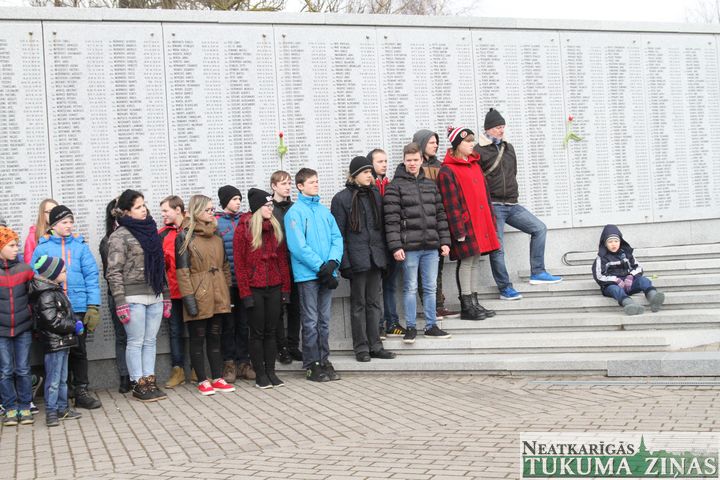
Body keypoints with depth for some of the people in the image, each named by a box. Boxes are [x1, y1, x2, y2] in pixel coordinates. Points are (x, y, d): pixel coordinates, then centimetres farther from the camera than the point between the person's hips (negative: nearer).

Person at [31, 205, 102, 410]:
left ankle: (81, 392, 19)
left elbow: (91, 276, 1)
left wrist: (93, 306, -6)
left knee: (79, 351, 9)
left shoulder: (80, 246, 3)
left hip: (78, 308, 1)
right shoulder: (42, 248, 0)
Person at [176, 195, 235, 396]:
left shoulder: (216, 236, 13)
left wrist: (228, 289, 11)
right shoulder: (184, 236, -5)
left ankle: (218, 379, 16)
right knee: (198, 339, 3)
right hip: (199, 296, -5)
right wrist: (188, 297, -15)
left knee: (215, 338, 10)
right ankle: (203, 381, 10)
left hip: (218, 295, 6)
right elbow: (182, 270, -9)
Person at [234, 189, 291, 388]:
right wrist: (245, 293, -12)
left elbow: (282, 259, 9)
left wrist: (285, 287, 3)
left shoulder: (276, 228, 9)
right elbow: (239, 264, -7)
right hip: (255, 289, -4)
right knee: (257, 333, 3)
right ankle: (260, 374, 10)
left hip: (274, 288, 4)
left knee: (271, 332, 9)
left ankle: (271, 372, 16)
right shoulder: (243, 229, -5)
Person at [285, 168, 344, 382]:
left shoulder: (324, 210, 12)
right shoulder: (295, 212, -5)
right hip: (307, 274, -5)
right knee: (311, 322, 0)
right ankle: (312, 365, 7)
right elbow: (298, 246, -13)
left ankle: (324, 360, 19)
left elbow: (337, 238, 9)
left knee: (324, 320, 11)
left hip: (327, 273, 5)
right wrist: (321, 266, -16)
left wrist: (333, 262, -9)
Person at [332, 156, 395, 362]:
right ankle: (361, 347, 10)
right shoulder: (341, 198, -4)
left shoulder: (375, 195, 11)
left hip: (376, 258, 5)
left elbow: (382, 226, 14)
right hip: (357, 258, -5)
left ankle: (375, 345, 16)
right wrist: (344, 262, -12)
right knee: (358, 304, 3)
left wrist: (385, 255, 8)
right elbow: (339, 233, -6)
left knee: (374, 303, 9)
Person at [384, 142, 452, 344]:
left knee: (430, 288, 9)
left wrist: (444, 241, 9)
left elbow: (440, 214, 15)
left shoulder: (431, 185, 14)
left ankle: (431, 326, 18)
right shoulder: (395, 186, -2)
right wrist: (396, 246, -14)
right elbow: (391, 219, -8)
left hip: (431, 246, 4)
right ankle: (411, 327, 10)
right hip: (409, 247, -4)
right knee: (410, 288, 2)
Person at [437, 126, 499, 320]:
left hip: (480, 222, 8)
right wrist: (459, 230, -17)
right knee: (466, 262, -4)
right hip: (465, 224, -8)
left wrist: (491, 220, 16)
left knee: (476, 261, 11)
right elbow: (450, 203, -13)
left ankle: (474, 302, 17)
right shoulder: (447, 171, -9)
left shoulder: (475, 165, 16)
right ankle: (466, 306, 2)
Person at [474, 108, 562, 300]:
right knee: (497, 249, -4)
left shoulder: (508, 148, 15)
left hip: (512, 204, 7)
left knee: (539, 228, -1)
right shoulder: (479, 151, -8)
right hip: (493, 206, -7)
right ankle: (505, 289, 5)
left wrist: (512, 193, 16)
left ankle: (537, 273, 3)